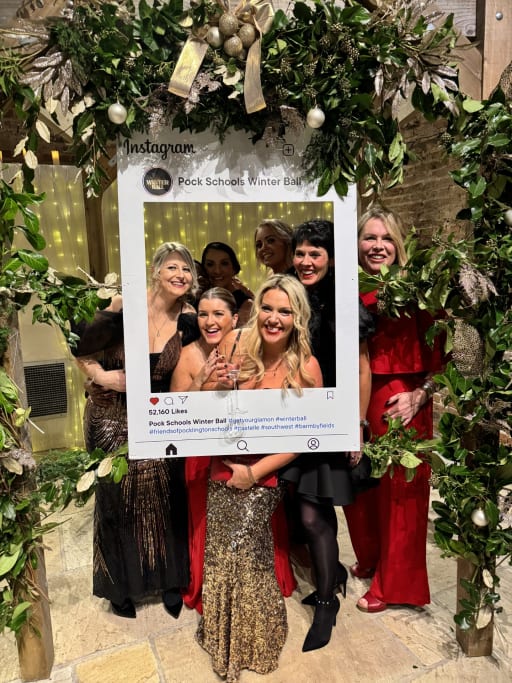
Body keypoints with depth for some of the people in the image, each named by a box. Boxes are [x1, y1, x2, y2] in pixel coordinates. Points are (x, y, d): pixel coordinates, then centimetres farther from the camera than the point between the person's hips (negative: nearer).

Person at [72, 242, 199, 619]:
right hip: (112, 418, -1)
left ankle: (170, 580, 34)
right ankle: (121, 584, 37)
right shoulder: (125, 304, -16)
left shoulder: (188, 319, -8)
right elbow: (81, 344, -8)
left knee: (163, 500, 9)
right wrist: (100, 375, -18)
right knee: (117, 500, 13)